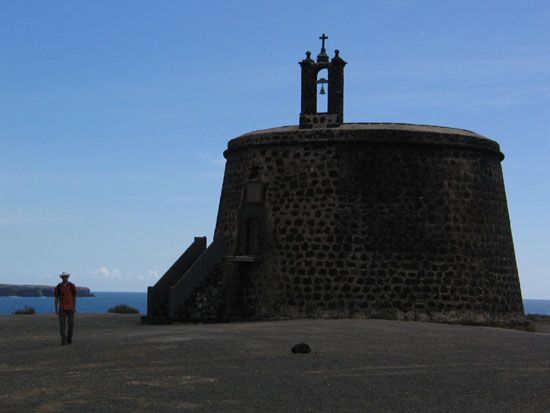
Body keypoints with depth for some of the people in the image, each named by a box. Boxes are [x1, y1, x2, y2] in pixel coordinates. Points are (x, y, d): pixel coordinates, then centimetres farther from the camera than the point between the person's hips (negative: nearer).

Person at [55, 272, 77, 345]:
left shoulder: (72, 286, -2)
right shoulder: (58, 287, -1)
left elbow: (74, 297, 2)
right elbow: (56, 298, 3)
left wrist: (75, 307, -7)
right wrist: (56, 309, -1)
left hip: (70, 308, 0)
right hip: (62, 308, 0)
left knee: (70, 323, -1)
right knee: (62, 324, -8)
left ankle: (69, 338, 18)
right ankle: (64, 340, -9)